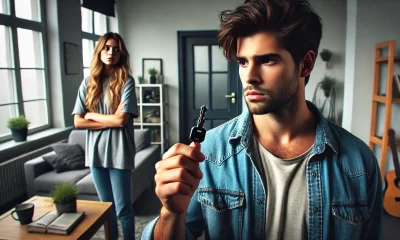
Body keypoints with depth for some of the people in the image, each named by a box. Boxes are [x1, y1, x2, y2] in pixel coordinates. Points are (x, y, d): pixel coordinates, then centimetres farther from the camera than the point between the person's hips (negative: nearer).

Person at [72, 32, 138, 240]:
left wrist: (91, 115, -4)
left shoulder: (126, 81, -6)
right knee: (106, 206, 18)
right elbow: (78, 122, -2)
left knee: (122, 208, 4)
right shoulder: (88, 83, 4)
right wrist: (111, 121, -11)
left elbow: (122, 120, -16)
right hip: (96, 152, 4)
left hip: (119, 152, -4)